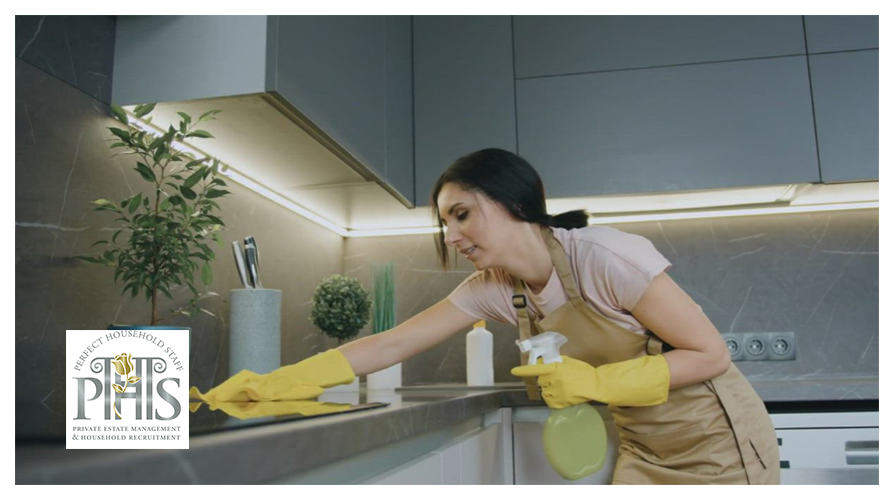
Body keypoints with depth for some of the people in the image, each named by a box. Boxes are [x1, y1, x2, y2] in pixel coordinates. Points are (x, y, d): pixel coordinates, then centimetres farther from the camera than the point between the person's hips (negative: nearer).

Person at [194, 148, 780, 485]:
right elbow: (390, 345, -10)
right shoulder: (493, 288, -7)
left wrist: (594, 381, -28)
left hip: (715, 441, -5)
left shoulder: (605, 258, -26)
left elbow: (710, 354, -19)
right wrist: (268, 385, -17)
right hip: (643, 450, 5)